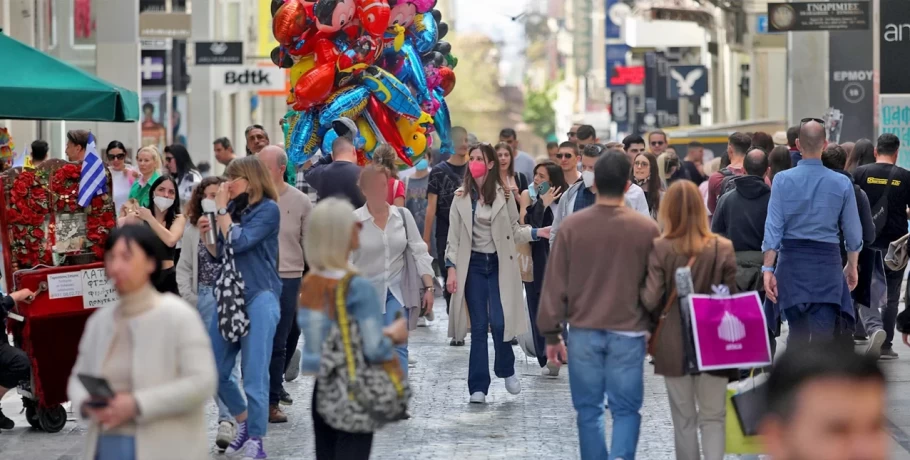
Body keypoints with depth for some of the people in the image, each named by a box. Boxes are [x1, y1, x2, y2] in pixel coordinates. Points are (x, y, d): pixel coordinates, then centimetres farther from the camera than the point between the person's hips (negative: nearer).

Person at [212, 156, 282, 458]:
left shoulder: (268, 209, -7)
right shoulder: (235, 208, 13)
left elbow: (238, 242, -18)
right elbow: (219, 252, 13)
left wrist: (222, 209, -8)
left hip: (259, 297, -8)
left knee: (254, 374, -5)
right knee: (214, 372, 10)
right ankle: (244, 422, 30)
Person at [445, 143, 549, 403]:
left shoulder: (503, 195, 1)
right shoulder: (461, 198, 3)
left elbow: (513, 231, 7)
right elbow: (454, 237, 4)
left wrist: (536, 233, -10)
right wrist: (451, 269, -4)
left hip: (499, 264, -1)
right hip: (473, 265, 1)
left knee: (499, 321, -11)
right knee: (479, 326, 0)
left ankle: (506, 370, 17)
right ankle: (478, 387, 5)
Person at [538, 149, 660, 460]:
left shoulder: (572, 226, -5)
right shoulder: (646, 228, -6)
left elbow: (555, 284, -2)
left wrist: (551, 334, 7)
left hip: (583, 332, 1)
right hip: (629, 333, -1)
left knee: (588, 410, 12)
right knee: (626, 409, 6)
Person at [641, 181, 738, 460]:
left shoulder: (660, 249, -9)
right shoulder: (723, 248, -7)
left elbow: (650, 301, -11)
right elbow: (733, 298, -6)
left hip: (674, 343, 0)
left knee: (684, 419, 12)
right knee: (713, 417, 7)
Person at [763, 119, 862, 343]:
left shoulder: (783, 180, -4)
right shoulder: (842, 183, -1)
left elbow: (774, 228, -7)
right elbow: (853, 232, 5)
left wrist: (768, 269, -4)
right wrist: (852, 267, 20)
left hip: (792, 260, 1)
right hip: (828, 261, -1)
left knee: (797, 334, 14)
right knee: (823, 335, -2)